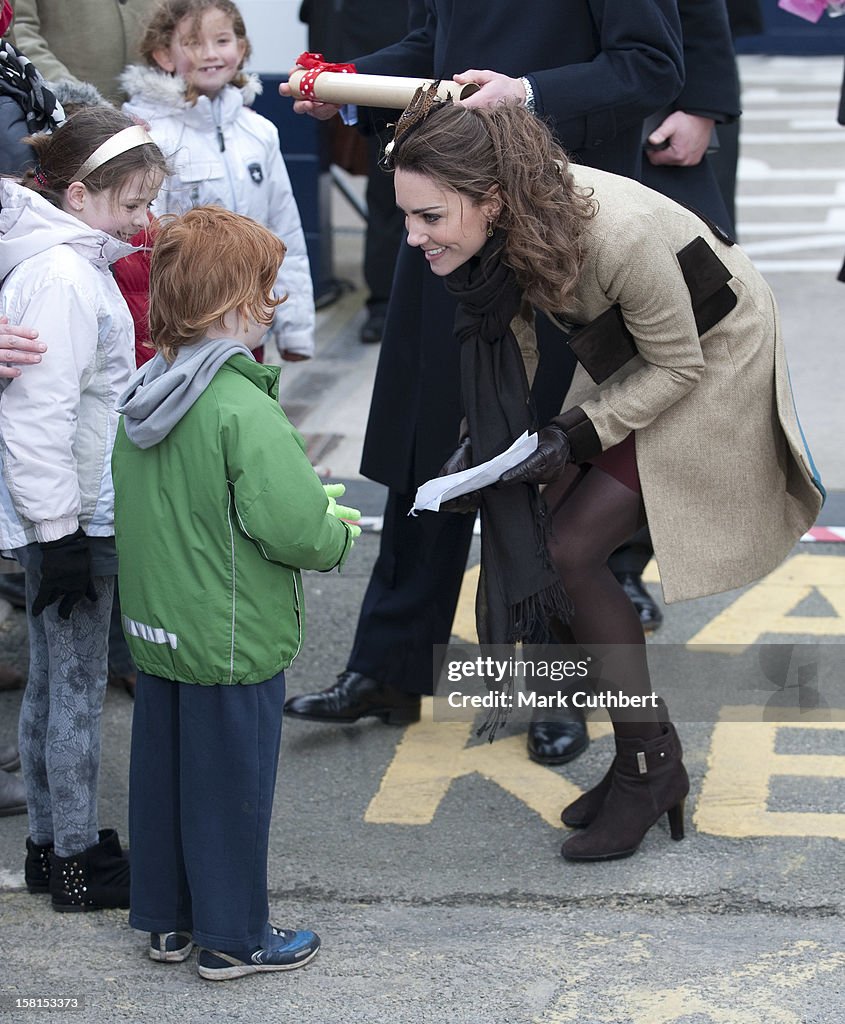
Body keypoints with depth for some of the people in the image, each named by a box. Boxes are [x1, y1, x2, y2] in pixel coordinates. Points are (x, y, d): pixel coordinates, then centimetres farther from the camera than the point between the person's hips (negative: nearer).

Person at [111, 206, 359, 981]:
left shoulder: (144, 394, 1)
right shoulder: (244, 410, -25)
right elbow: (293, 528, -29)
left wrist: (312, 498, 9)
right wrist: (339, 533, -6)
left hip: (156, 630, 8)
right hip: (234, 641, -8)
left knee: (163, 775, 18)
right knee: (231, 787, 6)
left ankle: (168, 919, 32)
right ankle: (233, 938, 19)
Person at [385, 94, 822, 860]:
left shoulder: (619, 236, -39)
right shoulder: (502, 221, -19)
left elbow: (678, 366, -24)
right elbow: (510, 325, -1)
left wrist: (575, 436, -27)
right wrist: (488, 434, -15)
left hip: (711, 361, -7)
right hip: (626, 356, 7)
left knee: (571, 554, -12)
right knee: (541, 531, -1)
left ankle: (649, 767, 3)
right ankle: (651, 761, 13)